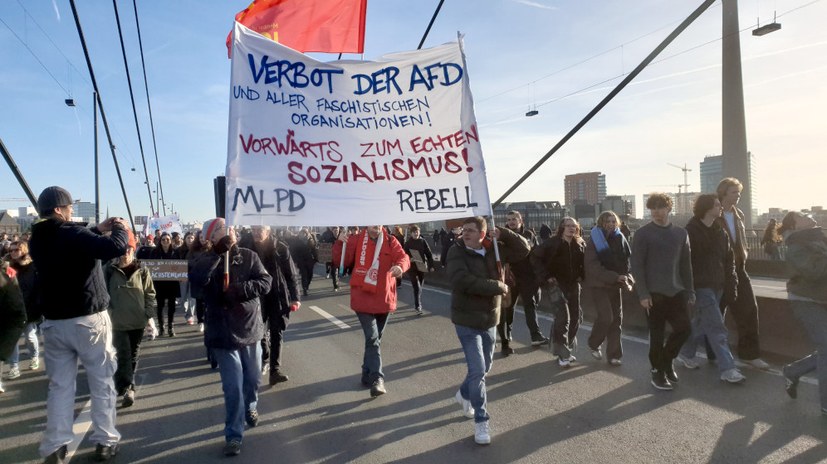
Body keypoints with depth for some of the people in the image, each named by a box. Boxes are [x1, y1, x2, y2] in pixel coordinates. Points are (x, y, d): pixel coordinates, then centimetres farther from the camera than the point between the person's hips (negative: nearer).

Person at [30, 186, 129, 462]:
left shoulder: (37, 239, 7)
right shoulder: (72, 233, -17)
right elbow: (116, 248, -27)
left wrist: (98, 230, 17)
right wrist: (119, 229, -8)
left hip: (54, 322, 7)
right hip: (88, 320, -6)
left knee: (59, 385, 12)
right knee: (102, 382, 6)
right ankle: (105, 441, 13)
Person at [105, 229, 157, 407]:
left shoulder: (142, 271, -1)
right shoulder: (109, 271, -3)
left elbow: (150, 294, 3)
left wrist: (150, 316, -3)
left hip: (138, 320, 2)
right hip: (118, 321, -2)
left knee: (134, 355, 12)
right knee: (123, 355, -6)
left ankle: (124, 386, 27)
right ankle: (128, 388, -3)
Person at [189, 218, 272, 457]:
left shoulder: (249, 256, -3)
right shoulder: (207, 259, -6)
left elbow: (265, 282, -11)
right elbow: (196, 279, -27)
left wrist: (239, 289, -24)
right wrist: (219, 253, -27)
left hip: (250, 329, 3)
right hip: (223, 334, -2)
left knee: (253, 378, 19)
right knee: (233, 386, -4)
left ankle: (250, 408, 49)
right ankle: (233, 435, 12)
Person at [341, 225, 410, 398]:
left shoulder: (390, 241, -2)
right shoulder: (356, 240, -2)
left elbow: (404, 257, -15)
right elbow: (343, 262, -2)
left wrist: (400, 266, -37)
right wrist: (342, 245, -19)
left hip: (384, 298, 3)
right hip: (363, 298, -2)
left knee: (376, 338, 16)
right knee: (372, 338, -11)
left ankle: (368, 374, 32)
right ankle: (377, 378, -9)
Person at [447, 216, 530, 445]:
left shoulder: (494, 249, -1)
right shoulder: (456, 252, -16)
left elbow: (524, 249, 3)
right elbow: (462, 281, -30)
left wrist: (503, 234, -13)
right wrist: (498, 286, -22)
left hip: (490, 319, 6)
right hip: (467, 321, -5)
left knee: (485, 366, 20)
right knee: (477, 369, -8)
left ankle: (464, 394, 47)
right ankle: (481, 420, 9)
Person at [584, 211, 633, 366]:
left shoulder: (619, 239, 7)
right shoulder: (595, 241, -6)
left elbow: (629, 260, 8)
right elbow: (593, 266, -16)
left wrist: (628, 278, -11)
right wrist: (615, 277, -24)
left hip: (615, 285, 5)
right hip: (598, 285, -5)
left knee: (616, 319, 4)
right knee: (606, 316, -14)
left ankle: (614, 354, 14)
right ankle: (593, 344, 11)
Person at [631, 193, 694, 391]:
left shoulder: (681, 233, 10)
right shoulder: (643, 234, -4)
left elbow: (686, 264, 12)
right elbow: (637, 266, -8)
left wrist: (690, 291, 8)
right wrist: (643, 294, -13)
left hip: (677, 292, 4)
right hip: (654, 293, -4)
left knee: (684, 329, 0)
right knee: (657, 334, 1)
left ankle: (666, 359, 25)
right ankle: (658, 371, 17)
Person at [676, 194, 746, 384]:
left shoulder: (720, 232, 11)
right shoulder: (691, 231, -11)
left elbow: (728, 258, 15)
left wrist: (731, 282, 7)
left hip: (717, 286, 7)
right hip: (701, 286, -7)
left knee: (701, 323, 16)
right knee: (716, 328, -9)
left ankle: (685, 354, 33)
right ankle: (727, 369, -5)